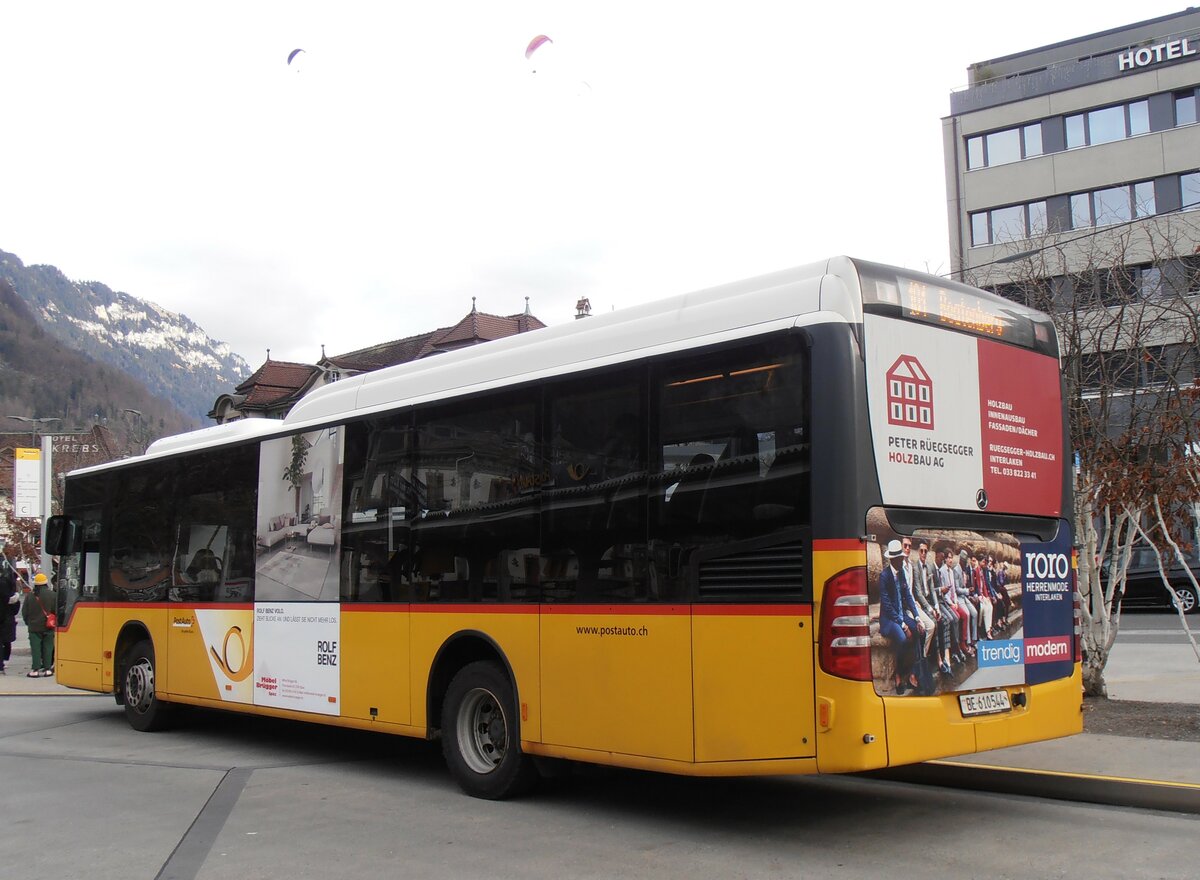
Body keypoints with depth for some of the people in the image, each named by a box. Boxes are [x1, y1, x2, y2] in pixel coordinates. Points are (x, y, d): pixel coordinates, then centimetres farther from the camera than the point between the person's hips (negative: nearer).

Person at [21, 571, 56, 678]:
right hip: (49, 626, 0)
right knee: (48, 648, 8)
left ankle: (35, 670, 1)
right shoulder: (53, 595, -8)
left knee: (35, 649, 3)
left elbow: (24, 612, 1)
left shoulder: (29, 596, -6)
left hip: (34, 627, 0)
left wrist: (28, 623, 16)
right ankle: (47, 669, 8)